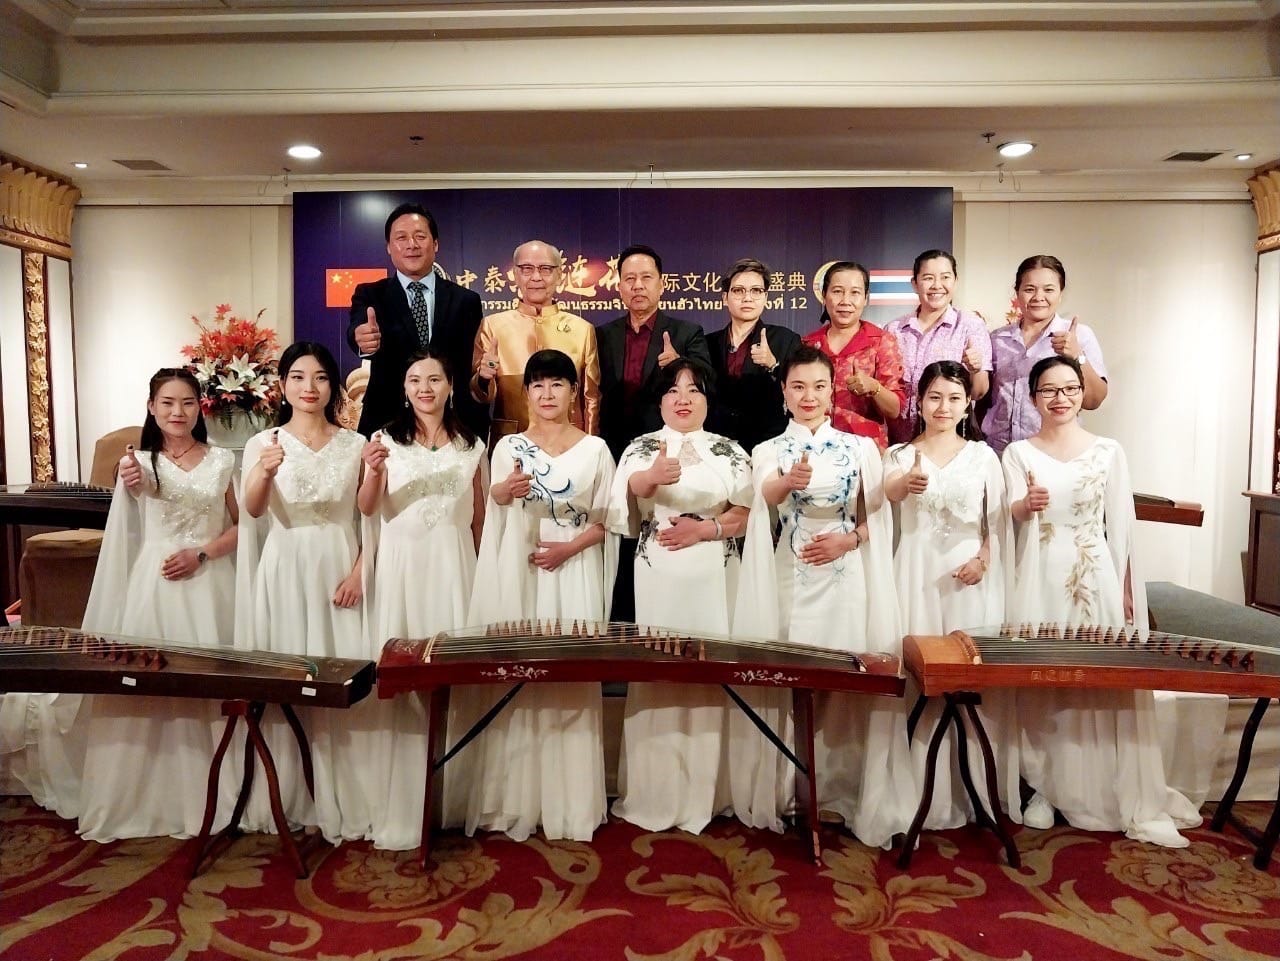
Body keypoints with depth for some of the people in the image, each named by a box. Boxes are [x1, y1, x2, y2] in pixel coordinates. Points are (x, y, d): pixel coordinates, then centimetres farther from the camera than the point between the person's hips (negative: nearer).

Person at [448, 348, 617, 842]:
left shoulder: (595, 448, 6)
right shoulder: (508, 447, 9)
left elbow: (605, 518, 4)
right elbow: (492, 510, 6)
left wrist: (570, 547, -12)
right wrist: (503, 493, -16)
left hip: (573, 572, -1)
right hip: (518, 572, 1)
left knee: (571, 680, 0)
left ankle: (570, 802, 11)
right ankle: (515, 800, 11)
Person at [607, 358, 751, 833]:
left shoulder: (730, 451, 9)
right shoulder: (642, 447, 5)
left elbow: (746, 514, 4)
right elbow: (623, 498, -15)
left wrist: (704, 529, -12)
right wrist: (649, 479, -36)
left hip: (713, 578, 1)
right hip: (657, 577, -1)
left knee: (709, 675, 3)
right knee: (655, 674, 1)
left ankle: (700, 794, 16)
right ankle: (652, 794, 12)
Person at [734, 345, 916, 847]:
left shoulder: (861, 448, 7)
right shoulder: (768, 451, 5)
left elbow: (877, 519, 7)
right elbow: (767, 495, -18)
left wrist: (849, 540, -13)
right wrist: (790, 481, -40)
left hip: (845, 580, 0)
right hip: (790, 580, 0)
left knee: (847, 684, 0)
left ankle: (844, 792, 15)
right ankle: (784, 794, 14)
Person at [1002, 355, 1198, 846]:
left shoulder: (1108, 451, 6)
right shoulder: (1019, 453, 5)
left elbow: (1120, 525, 6)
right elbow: (1013, 512, -9)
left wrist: (1124, 587, 3)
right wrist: (1026, 504, -31)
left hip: (1097, 576, 0)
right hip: (1040, 578, 0)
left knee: (1107, 680, -2)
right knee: (1040, 681, 0)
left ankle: (1128, 799, 8)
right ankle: (1045, 789, 12)